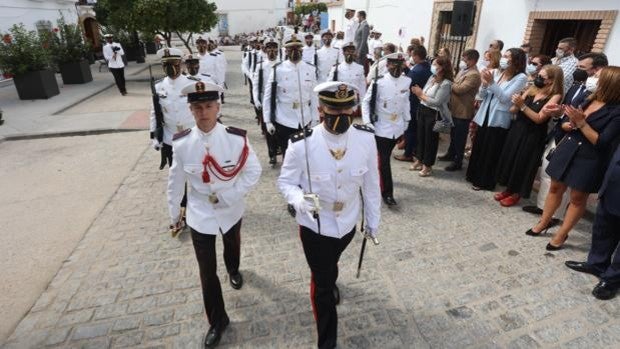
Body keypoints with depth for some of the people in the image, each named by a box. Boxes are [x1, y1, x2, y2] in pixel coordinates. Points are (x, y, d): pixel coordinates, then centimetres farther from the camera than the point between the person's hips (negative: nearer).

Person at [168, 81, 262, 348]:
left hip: (231, 210, 0)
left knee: (232, 245, 31)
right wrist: (173, 214, 6)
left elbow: (253, 172, -14)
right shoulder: (181, 143, -16)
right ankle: (217, 321, 30)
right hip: (199, 215, 0)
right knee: (206, 271, 7)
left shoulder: (237, 138, -22)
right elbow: (176, 181, -4)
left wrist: (227, 197, -20)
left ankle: (233, 270, 67)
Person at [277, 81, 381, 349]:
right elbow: (285, 181, -13)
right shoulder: (301, 144, -26)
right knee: (321, 281, 12)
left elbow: (371, 183, -5)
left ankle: (330, 284, 70)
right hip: (315, 226, -3)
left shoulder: (366, 138, -17)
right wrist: (300, 200, -35)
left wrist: (372, 219, 4)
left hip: (348, 223, 3)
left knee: (331, 265, 32)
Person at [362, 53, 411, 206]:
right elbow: (366, 102, -7)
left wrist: (406, 120, 16)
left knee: (386, 157, 19)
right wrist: (367, 122, -15)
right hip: (382, 127, -4)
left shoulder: (407, 81, -1)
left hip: (397, 127, 4)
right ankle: (387, 192, 7)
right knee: (384, 160, -2)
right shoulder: (378, 82, -15)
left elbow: (406, 101, 12)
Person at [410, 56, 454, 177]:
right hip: (422, 110, 7)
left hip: (433, 114, -7)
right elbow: (424, 95, 7)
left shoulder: (446, 83, -16)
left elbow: (436, 102, -20)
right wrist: (418, 91, -13)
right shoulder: (431, 78, 6)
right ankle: (419, 160, 31)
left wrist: (421, 94, -14)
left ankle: (428, 165, 20)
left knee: (430, 139, 5)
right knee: (420, 136, 15)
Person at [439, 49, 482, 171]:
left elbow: (460, 89, -26)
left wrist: (450, 83, -11)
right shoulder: (463, 71, 11)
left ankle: (458, 162, 12)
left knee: (460, 137, 1)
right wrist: (452, 84, -3)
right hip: (455, 109, 9)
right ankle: (451, 154, 39)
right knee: (453, 134, 22)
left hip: (463, 111, -9)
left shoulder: (474, 75, -20)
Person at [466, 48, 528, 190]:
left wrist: (492, 82, -24)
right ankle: (474, 175, 32)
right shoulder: (496, 72, 4)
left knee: (490, 152, 4)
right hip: (485, 116, 5)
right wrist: (485, 83, -15)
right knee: (478, 147, 14)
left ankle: (485, 181, 19)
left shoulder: (520, 78, -10)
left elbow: (505, 98, -18)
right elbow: (483, 95, 4)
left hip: (499, 120, -5)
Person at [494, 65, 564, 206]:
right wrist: (516, 104, -19)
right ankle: (508, 188, 30)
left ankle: (517, 193, 23)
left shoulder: (555, 96, -12)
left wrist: (522, 105, -24)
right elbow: (513, 110, 1)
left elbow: (539, 118, -20)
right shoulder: (532, 89, 3)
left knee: (522, 162, 4)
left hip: (533, 136, -5)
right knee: (509, 158, 12)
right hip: (517, 129, 6)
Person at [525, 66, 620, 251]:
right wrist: (570, 125, -13)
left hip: (589, 159, -6)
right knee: (555, 187, 16)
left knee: (577, 198, 8)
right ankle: (543, 223, 32)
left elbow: (601, 143, -20)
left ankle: (561, 235, 20)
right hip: (567, 149, 6)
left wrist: (581, 123, -23)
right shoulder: (587, 99, 2)